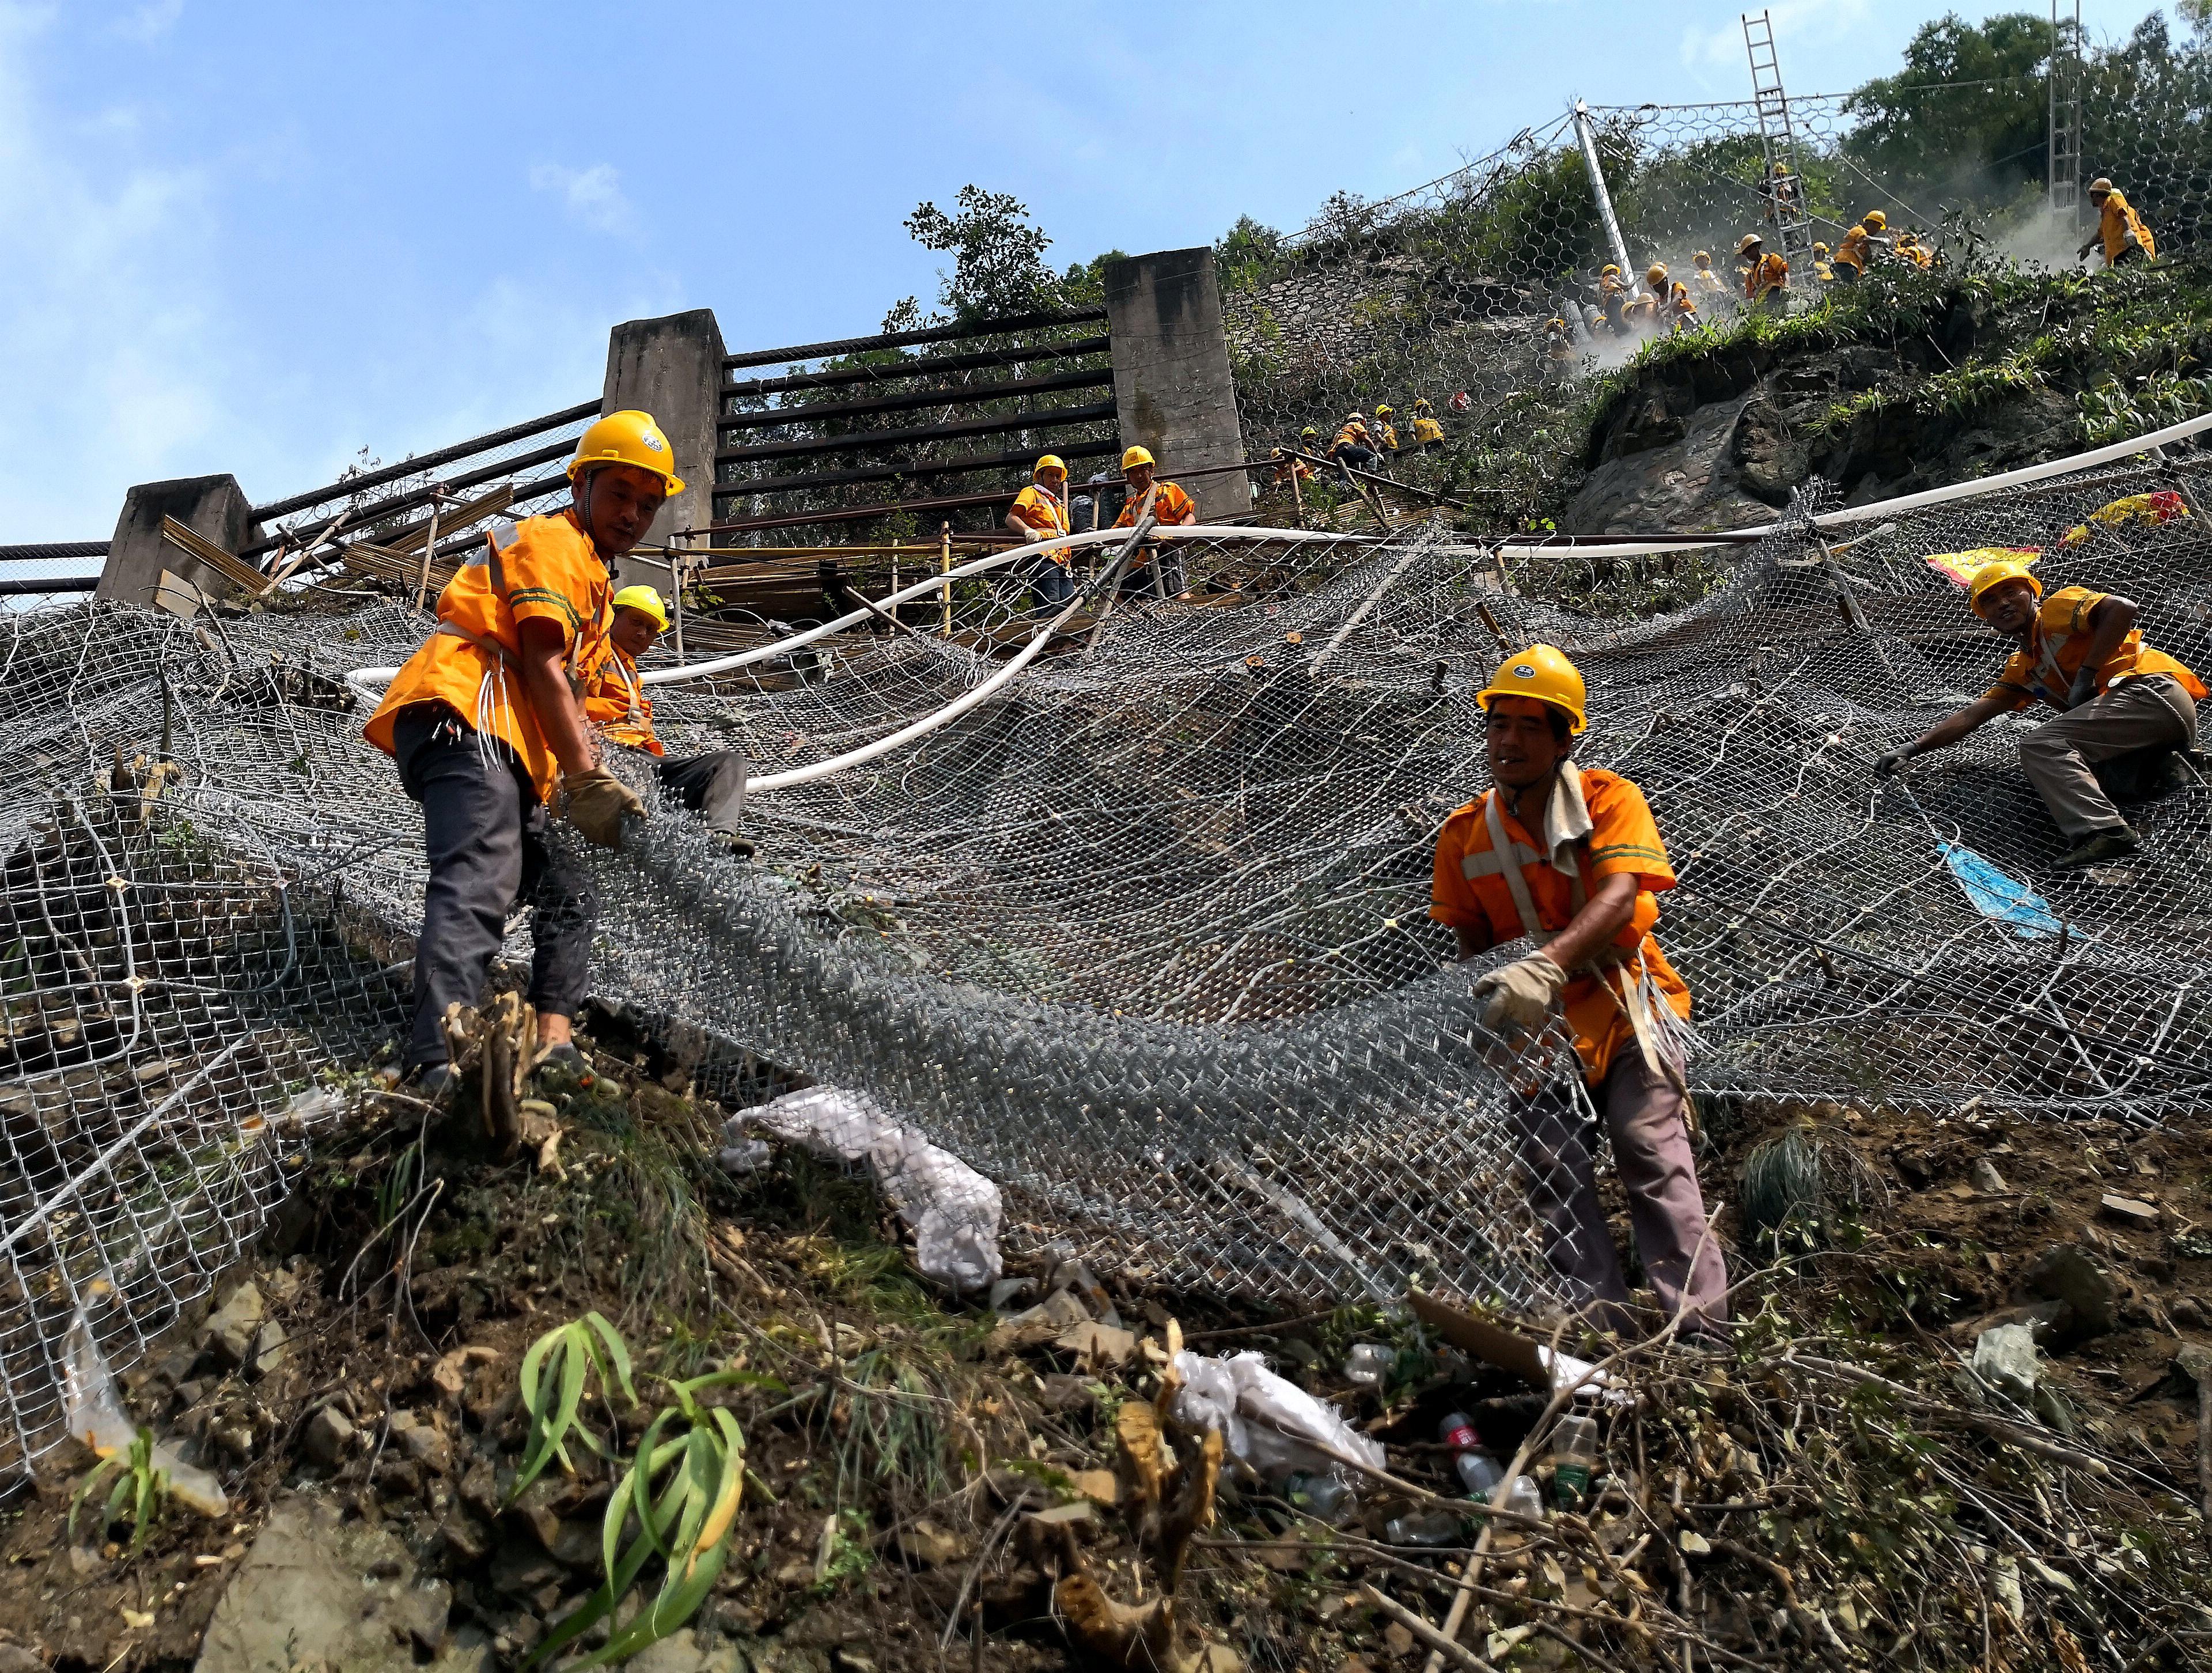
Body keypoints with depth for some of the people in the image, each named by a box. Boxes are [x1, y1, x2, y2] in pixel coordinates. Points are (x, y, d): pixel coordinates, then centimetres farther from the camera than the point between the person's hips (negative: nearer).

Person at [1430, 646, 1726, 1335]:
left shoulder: (1608, 799, -8)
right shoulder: (1465, 833, 3)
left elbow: (1620, 895, -24)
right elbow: (1472, 939, 9)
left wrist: (1549, 963, -40)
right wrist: (1492, 994, -11)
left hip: (1624, 1002, -3)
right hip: (1535, 1021, 3)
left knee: (1652, 1152, -11)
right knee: (1554, 1172, -3)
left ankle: (1701, 1325, -9)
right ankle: (1600, 1327, 1)